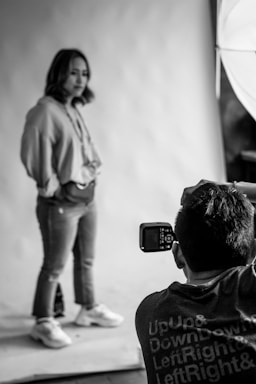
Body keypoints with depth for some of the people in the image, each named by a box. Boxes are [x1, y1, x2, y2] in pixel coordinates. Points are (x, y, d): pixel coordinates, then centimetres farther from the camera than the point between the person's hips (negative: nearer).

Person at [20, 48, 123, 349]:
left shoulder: (75, 110, 9)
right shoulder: (44, 111, -17)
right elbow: (33, 156, -19)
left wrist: (93, 169, 9)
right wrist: (53, 186, -13)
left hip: (87, 195, 8)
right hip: (61, 201, -8)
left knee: (86, 259, 19)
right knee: (55, 264, 0)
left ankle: (89, 308, 35)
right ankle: (43, 322, 13)